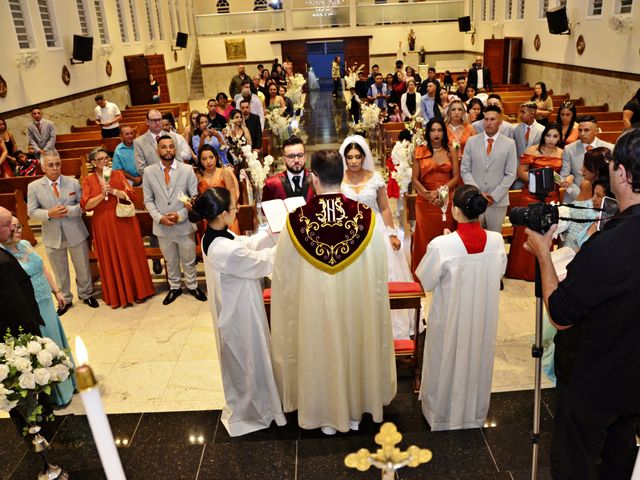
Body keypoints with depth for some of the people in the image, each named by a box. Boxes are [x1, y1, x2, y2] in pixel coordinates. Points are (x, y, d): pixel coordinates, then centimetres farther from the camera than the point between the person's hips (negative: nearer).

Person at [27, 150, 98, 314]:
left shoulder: (73, 182, -4)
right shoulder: (34, 187, -5)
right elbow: (31, 211, -4)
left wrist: (69, 210, -21)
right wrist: (48, 214, -21)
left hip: (76, 233, 0)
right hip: (53, 236, 0)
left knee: (83, 267, 13)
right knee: (60, 271, 15)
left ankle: (86, 294, 34)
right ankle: (65, 299, 32)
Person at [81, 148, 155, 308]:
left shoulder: (118, 174, 4)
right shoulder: (88, 180, 2)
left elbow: (131, 195, -5)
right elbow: (86, 205, -7)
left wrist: (113, 190, -18)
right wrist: (102, 195, -19)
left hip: (124, 221, 0)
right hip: (103, 225, 0)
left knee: (130, 256, 6)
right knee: (111, 260, 7)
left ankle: (137, 290, 19)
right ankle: (117, 294, 19)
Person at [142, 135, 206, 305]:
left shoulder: (187, 170, -7)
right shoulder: (149, 172, -3)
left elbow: (195, 198, -4)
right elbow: (148, 200, 2)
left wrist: (180, 215, -15)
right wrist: (159, 217, -13)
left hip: (184, 225, -1)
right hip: (162, 226, 1)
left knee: (189, 259, 15)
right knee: (170, 260, 19)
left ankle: (192, 286, 35)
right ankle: (174, 287, 38)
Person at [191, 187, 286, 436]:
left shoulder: (214, 237, -6)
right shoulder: (225, 251, -34)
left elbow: (248, 245, 5)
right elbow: (263, 262, -21)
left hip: (234, 307, 9)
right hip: (240, 312, -9)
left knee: (241, 359, 28)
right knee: (247, 359, 13)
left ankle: (243, 405, 50)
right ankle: (250, 411, 36)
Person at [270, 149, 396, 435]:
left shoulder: (296, 221, -20)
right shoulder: (366, 216, -18)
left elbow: (284, 277, -8)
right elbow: (379, 273, -6)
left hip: (314, 307, -1)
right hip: (358, 306, 1)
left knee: (321, 351, 19)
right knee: (355, 348, 22)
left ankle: (327, 415, 38)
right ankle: (355, 411, 41)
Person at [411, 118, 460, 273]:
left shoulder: (450, 152, 6)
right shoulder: (420, 151, 2)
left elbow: (456, 177, 2)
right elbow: (415, 179, -2)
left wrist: (439, 191, -11)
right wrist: (428, 195, -15)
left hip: (446, 201, 1)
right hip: (425, 202, -1)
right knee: (424, 237, 1)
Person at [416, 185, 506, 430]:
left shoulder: (441, 245, -28)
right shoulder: (497, 241, -16)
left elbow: (426, 282, -14)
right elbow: (499, 272, 2)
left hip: (451, 316, -3)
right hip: (484, 316, 4)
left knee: (446, 362, 19)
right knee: (477, 359, 24)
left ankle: (442, 414, 40)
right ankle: (475, 413, 46)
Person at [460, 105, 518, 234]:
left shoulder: (509, 144, 1)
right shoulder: (472, 141, 3)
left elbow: (511, 174, -1)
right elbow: (464, 170, 2)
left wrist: (494, 196, -9)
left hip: (498, 201, 0)